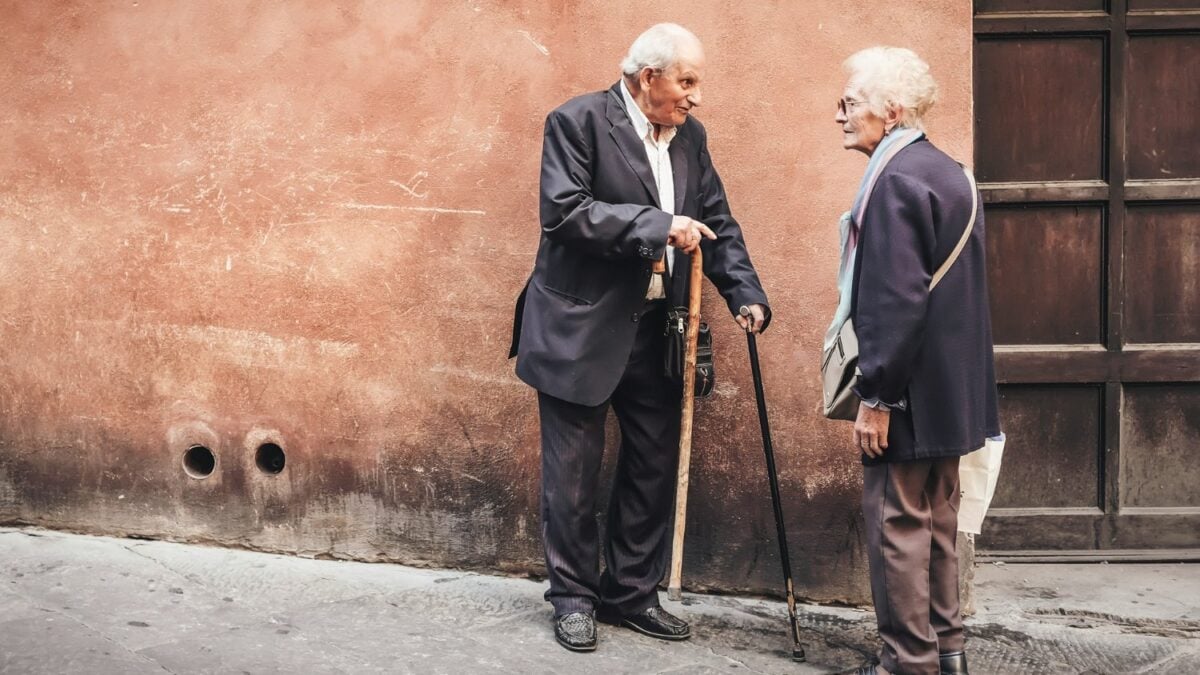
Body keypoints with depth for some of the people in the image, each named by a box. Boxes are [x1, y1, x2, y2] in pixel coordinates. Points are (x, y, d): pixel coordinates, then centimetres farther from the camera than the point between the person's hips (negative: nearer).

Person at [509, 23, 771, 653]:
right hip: (581, 329, -6)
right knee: (573, 471, 4)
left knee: (654, 466, 11)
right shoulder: (577, 121, -10)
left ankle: (631, 593, 26)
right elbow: (565, 211, -21)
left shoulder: (690, 136, 9)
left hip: (656, 331, 6)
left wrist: (746, 294, -4)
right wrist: (659, 225, -25)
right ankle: (573, 596, 19)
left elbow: (717, 223, 11)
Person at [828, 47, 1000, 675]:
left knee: (897, 523, 0)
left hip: (910, 390, -10)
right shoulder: (947, 172, 12)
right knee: (937, 518, 17)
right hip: (951, 386, 10)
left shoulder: (896, 180, -18)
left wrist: (876, 397, -19)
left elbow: (897, 299, -23)